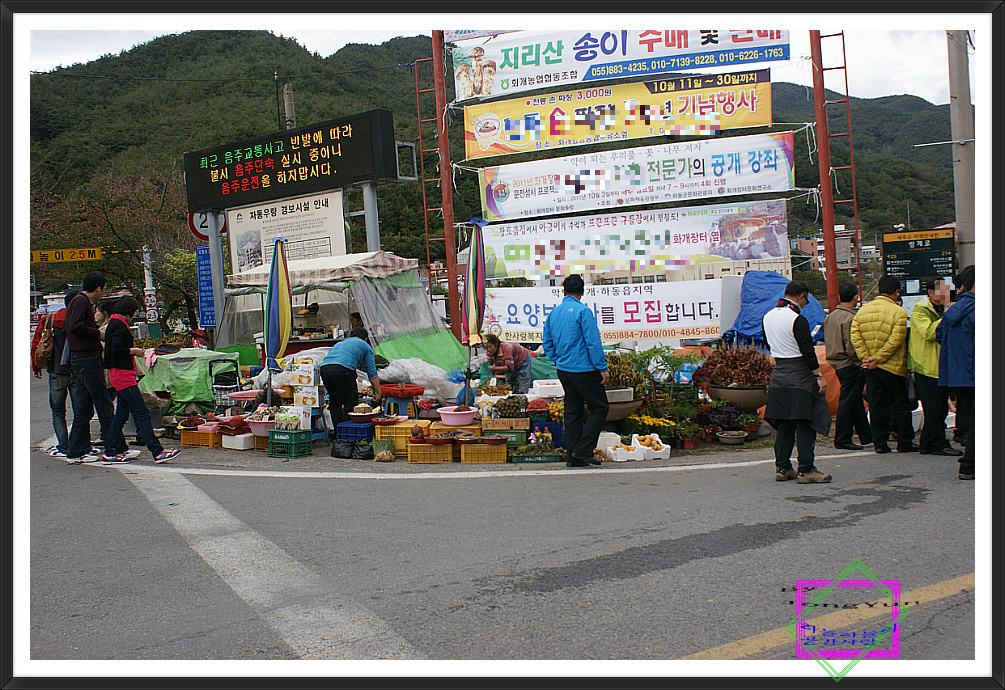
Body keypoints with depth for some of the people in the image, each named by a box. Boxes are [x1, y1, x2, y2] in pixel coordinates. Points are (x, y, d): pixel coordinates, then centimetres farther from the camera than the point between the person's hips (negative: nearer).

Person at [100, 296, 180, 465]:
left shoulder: (115, 323, 18)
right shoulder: (119, 325, -13)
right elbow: (116, 350, -23)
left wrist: (133, 351, 14)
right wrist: (133, 351, -9)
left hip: (119, 374, 11)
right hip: (123, 375, -11)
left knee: (121, 415, 12)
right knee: (142, 413, -11)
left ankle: (110, 453, 15)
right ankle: (157, 452, -12)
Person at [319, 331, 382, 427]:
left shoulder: (339, 343, 38)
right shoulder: (366, 347, 23)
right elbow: (372, 373, 17)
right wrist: (378, 392, 24)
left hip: (324, 368, 6)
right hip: (342, 369, -6)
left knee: (335, 402, 19)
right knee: (351, 403, 3)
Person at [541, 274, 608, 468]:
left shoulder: (554, 312, 10)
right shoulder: (583, 311, -12)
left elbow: (547, 343, 15)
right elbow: (593, 343, -15)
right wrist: (603, 368, -11)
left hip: (563, 370, 8)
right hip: (584, 370, -7)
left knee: (573, 411, 11)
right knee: (600, 408, 2)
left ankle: (572, 456, 12)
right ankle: (583, 450, -5)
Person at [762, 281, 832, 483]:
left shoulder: (767, 317, 8)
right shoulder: (798, 320, -16)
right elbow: (808, 352, -16)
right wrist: (819, 377, -12)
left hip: (778, 375, 7)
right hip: (800, 376, -7)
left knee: (783, 425, 12)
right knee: (806, 425, -2)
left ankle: (782, 468, 15)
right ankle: (806, 470, -1)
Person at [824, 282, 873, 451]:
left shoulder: (830, 316, 10)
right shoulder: (850, 318, -18)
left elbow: (828, 341, 16)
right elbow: (851, 347, -21)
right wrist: (862, 361, -10)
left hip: (837, 365, 9)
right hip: (850, 365, -9)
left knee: (855, 401, 17)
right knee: (847, 402, -3)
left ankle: (866, 435, 28)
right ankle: (842, 440, 1)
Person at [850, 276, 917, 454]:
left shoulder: (862, 311, 5)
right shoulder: (898, 312, -10)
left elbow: (855, 337, -2)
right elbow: (895, 341, -17)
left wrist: (866, 357, -5)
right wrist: (878, 359, -14)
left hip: (870, 368, 4)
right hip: (893, 366, -4)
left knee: (876, 404, 9)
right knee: (900, 404, 7)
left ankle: (879, 443, 11)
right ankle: (904, 443, 12)